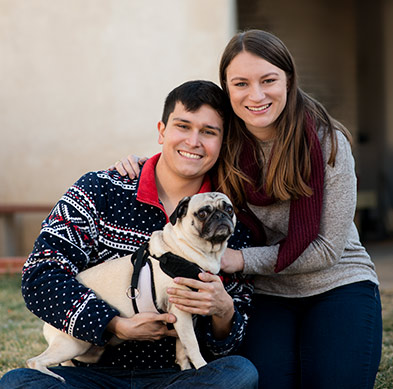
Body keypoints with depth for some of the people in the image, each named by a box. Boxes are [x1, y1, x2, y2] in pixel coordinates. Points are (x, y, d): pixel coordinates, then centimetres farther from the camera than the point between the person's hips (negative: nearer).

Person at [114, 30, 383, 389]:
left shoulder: (328, 143, -15)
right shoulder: (225, 144, -6)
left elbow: (327, 248, -15)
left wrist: (242, 259, -20)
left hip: (337, 288, -1)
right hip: (267, 296, 2)